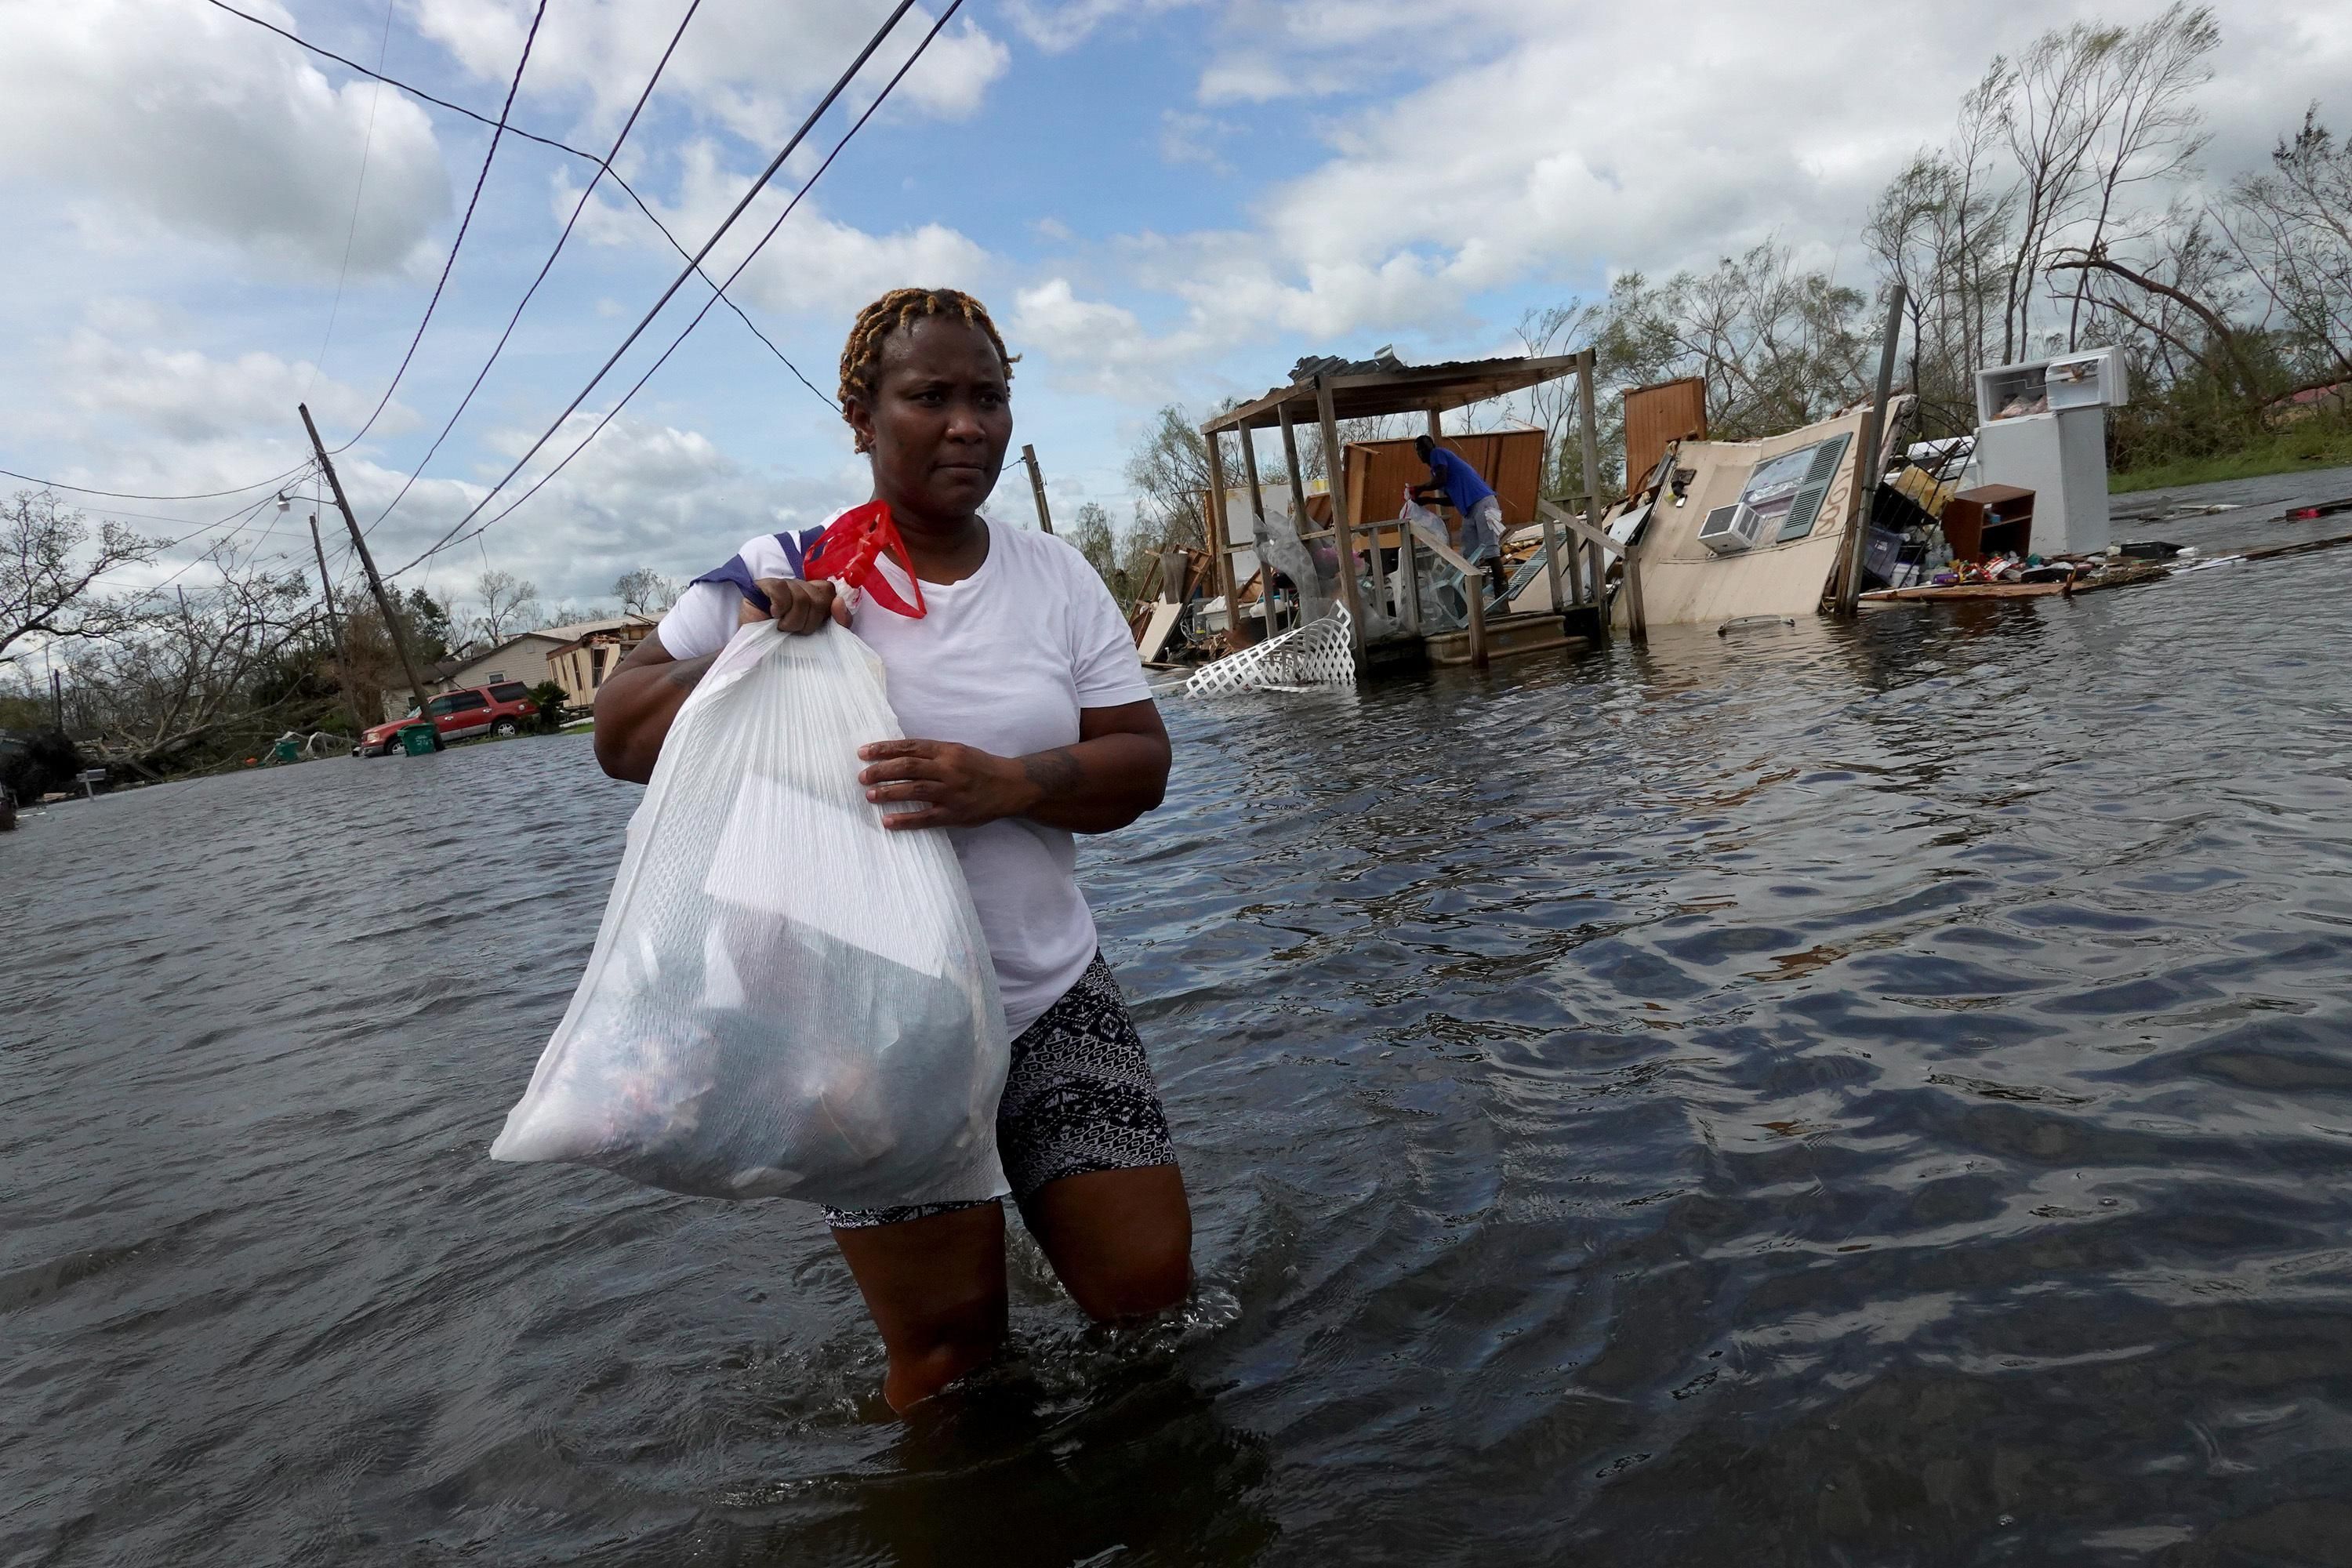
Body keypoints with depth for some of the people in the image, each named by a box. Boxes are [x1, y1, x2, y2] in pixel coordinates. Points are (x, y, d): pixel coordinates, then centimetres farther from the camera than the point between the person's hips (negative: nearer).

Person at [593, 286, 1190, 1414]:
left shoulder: (1056, 577, 2)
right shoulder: (787, 575, -5)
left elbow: (1140, 763, -3)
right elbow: (618, 738, -1)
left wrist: (1006, 786, -23)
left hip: (1050, 995, 3)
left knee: (1147, 1282, 3)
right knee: (947, 1342, 5)